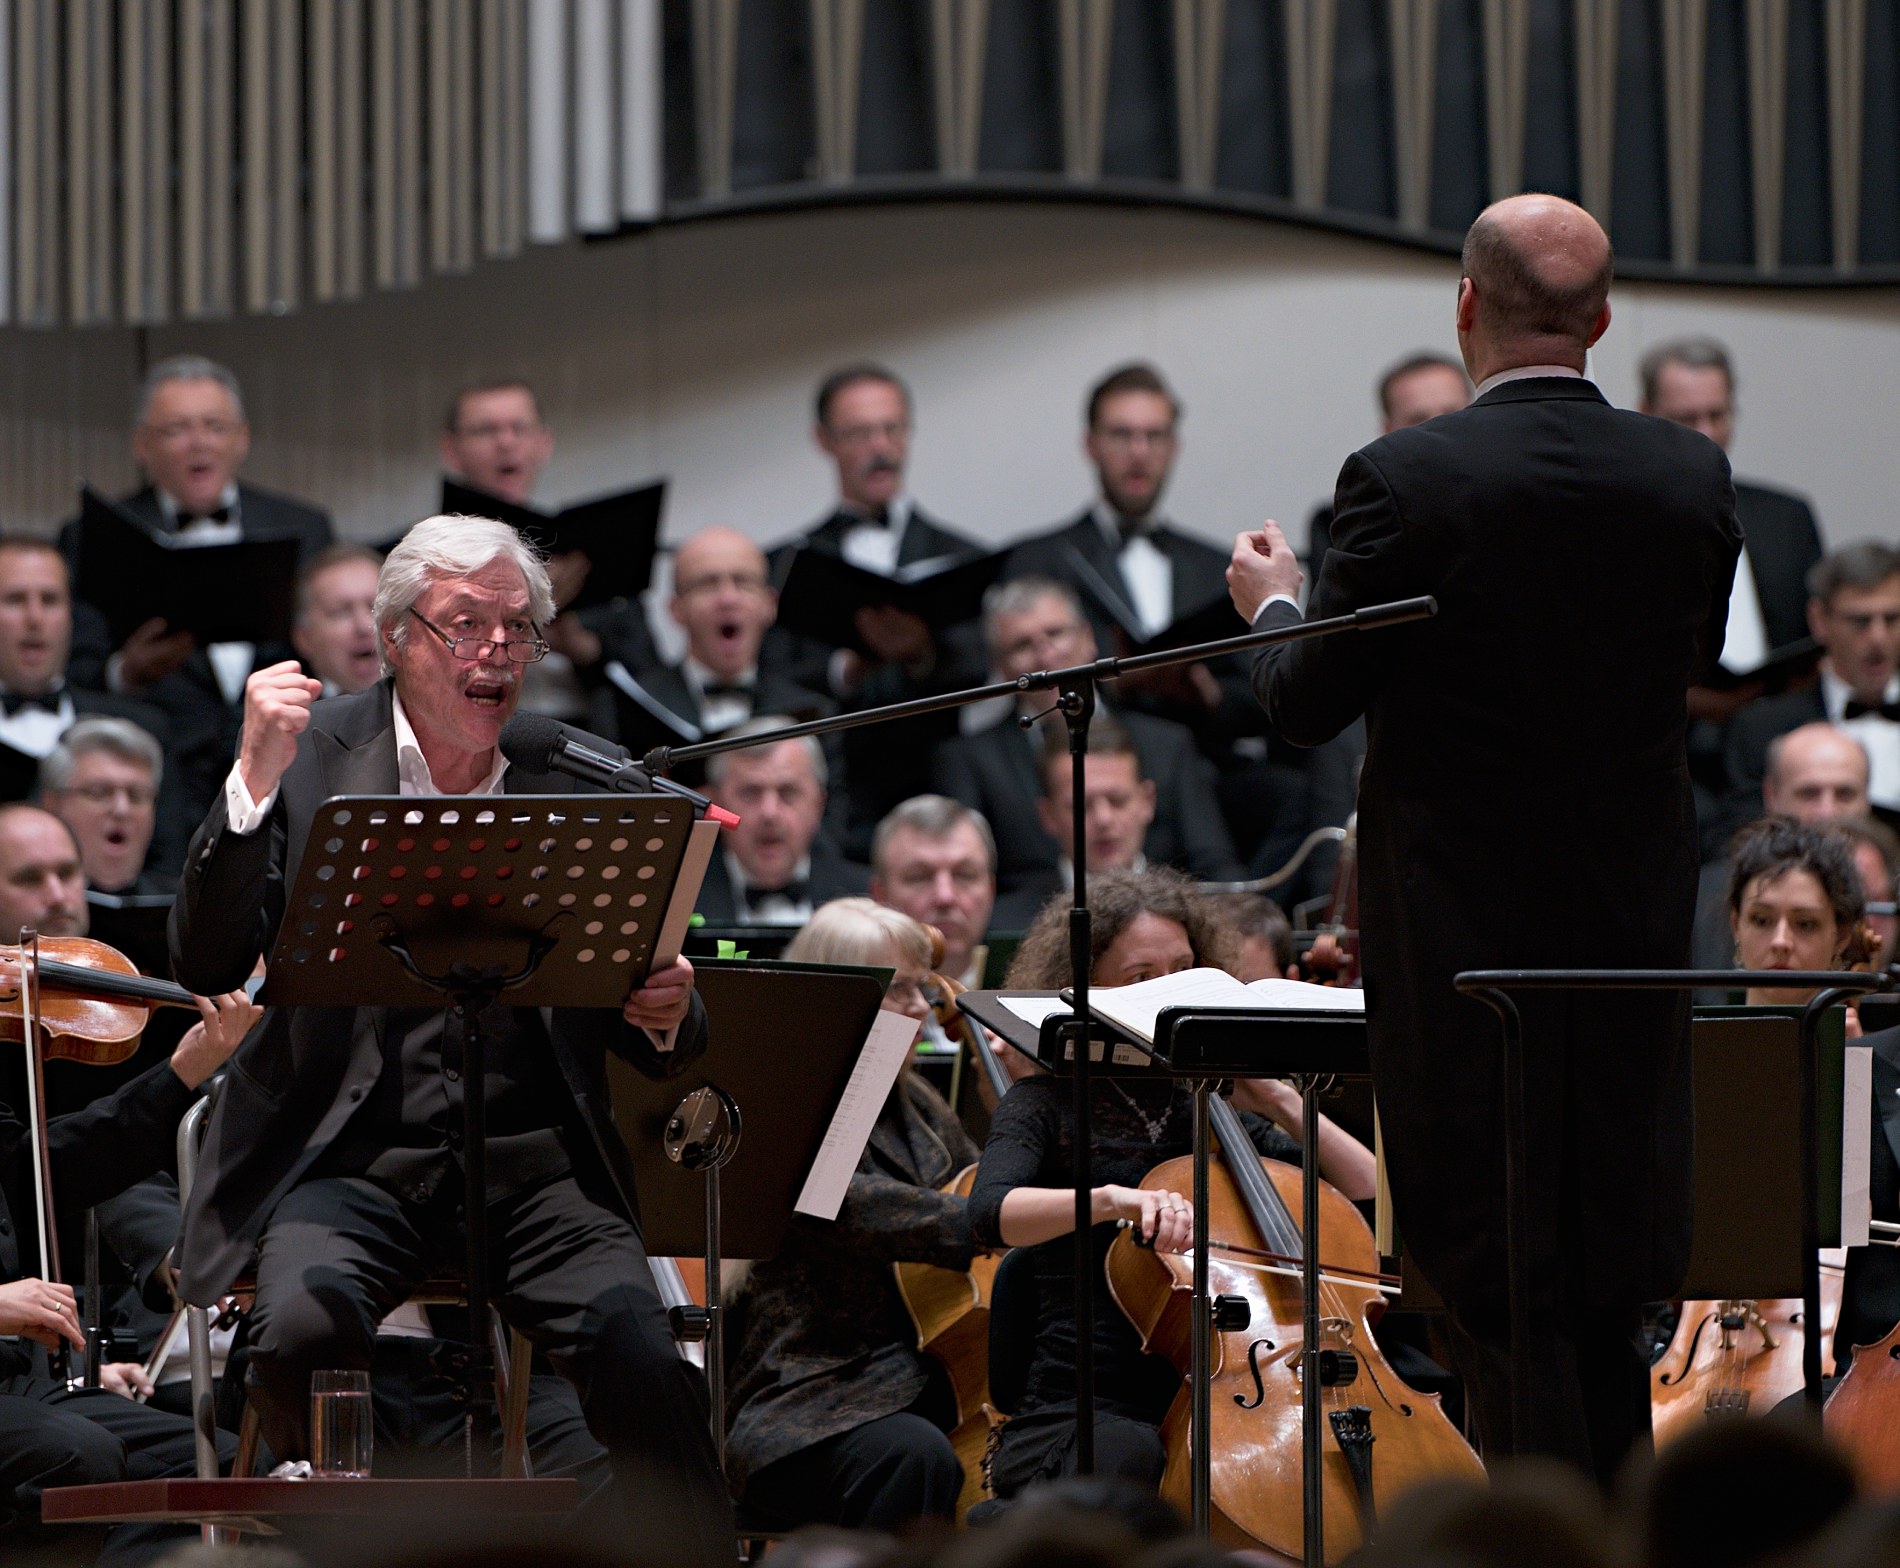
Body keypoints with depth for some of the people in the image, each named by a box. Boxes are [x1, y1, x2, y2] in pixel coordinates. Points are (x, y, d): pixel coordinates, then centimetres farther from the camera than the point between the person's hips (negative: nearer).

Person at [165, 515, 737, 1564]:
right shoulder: (313, 759, 4)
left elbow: (659, 1054, 13)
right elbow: (204, 966, -7)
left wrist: (667, 1016, -12)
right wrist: (255, 778, -18)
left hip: (534, 1162, 1)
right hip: (352, 1155, -1)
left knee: (641, 1356, -26)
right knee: (304, 1326, -31)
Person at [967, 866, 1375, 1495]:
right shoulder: (1046, 1106, 5)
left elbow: (1372, 1194, 14)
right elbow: (991, 1213, -18)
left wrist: (1280, 1102, 5)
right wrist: (1113, 1199, -34)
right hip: (1079, 1418, -4)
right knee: (1134, 1457, -40)